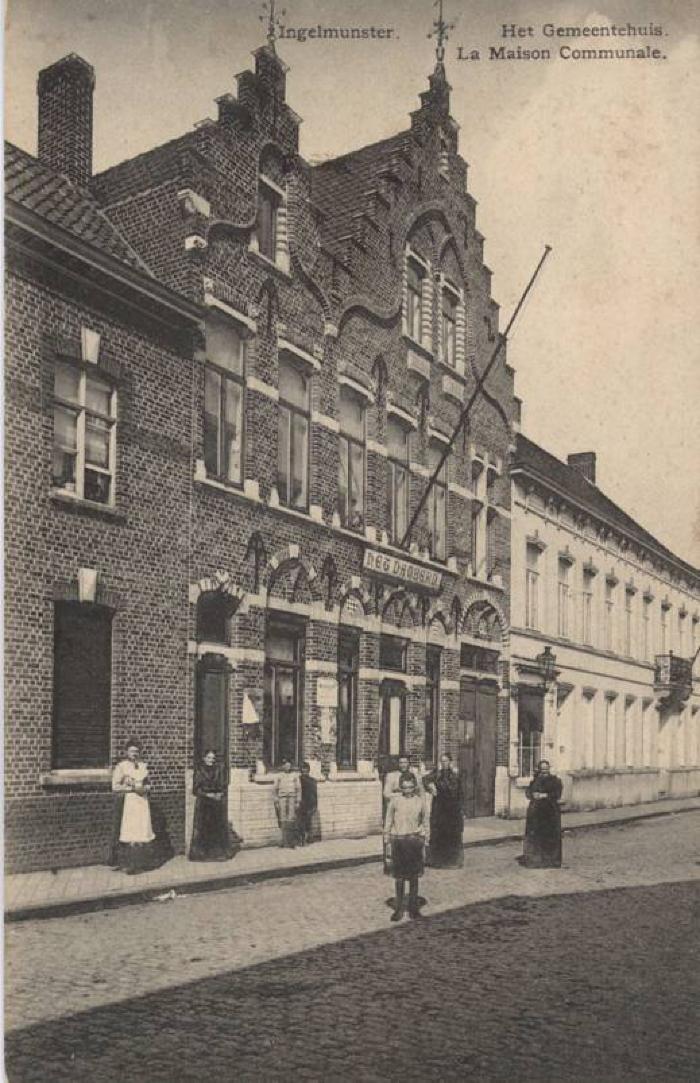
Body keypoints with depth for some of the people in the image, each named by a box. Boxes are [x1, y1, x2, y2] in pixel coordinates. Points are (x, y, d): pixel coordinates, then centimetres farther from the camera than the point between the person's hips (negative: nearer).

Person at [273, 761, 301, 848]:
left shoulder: (295, 776, 7)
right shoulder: (279, 777, 7)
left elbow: (298, 789, 5)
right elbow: (274, 789, 7)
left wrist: (298, 802, -2)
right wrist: (276, 802, 0)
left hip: (292, 799, 0)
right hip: (282, 798, 0)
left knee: (292, 820, -5)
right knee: (283, 820, -1)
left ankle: (292, 840, -1)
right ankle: (285, 839, 5)